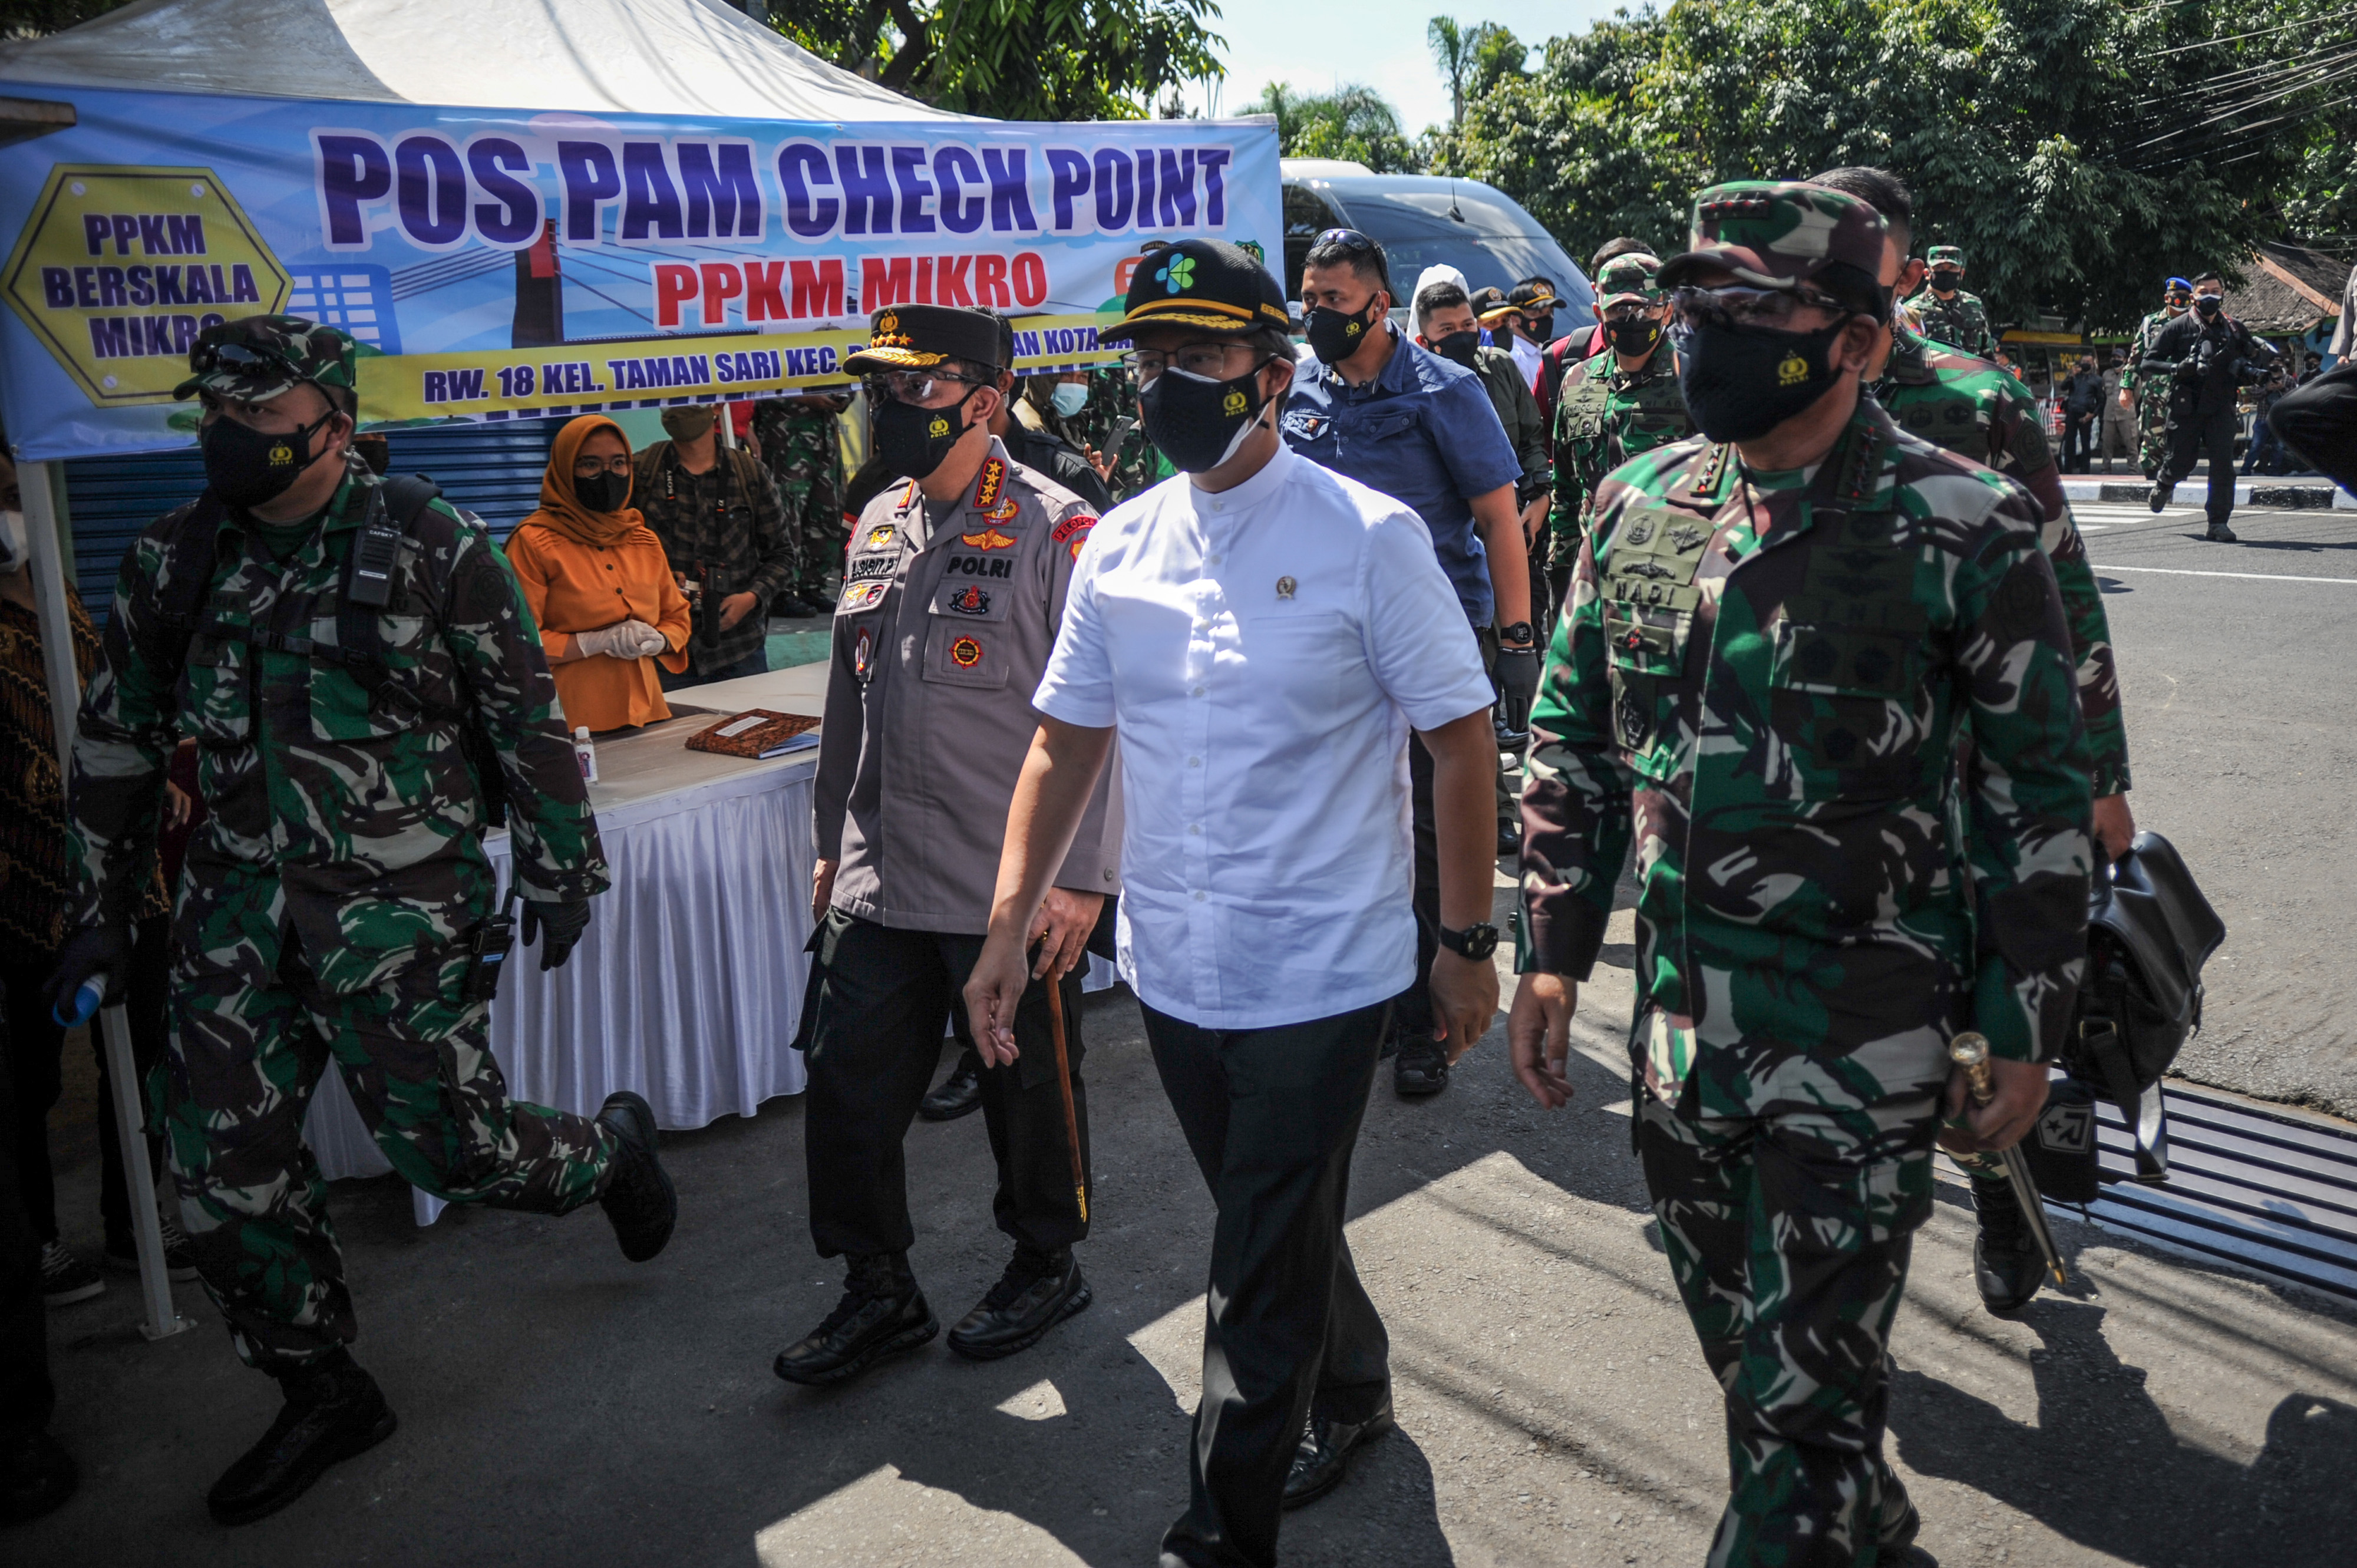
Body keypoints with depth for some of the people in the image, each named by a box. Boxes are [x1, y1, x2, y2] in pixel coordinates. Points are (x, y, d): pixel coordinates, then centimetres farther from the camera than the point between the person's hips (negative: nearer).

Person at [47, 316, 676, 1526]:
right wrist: (99, 914, 13)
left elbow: (527, 721, -2)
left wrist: (558, 871, -1)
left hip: (395, 903, -5)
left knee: (449, 1146, -3)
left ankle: (612, 1147, 30)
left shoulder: (432, 550, -7)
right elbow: (117, 745, 13)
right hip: (238, 903, 5)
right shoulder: (173, 562, 6)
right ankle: (323, 1394, 24)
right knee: (224, 1165, 5)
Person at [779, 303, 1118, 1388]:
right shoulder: (879, 526, 10)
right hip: (883, 887, 7)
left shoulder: (1055, 532, -13)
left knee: (1030, 1091, 11)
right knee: (850, 1091, 10)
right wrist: (832, 841, 20)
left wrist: (1082, 877, -17)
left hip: (1018, 894, -6)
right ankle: (880, 1295, 28)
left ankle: (1047, 1267, 34)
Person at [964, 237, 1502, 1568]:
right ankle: (1353, 1393, 50)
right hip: (1174, 971, 5)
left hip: (1320, 975, -5)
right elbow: (1067, 747, 8)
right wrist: (1009, 929, 3)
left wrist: (1469, 941, -5)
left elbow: (1460, 738, -6)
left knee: (1264, 1273, 2)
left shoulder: (1368, 536, -9)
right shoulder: (1121, 543, 4)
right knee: (1277, 1229, 23)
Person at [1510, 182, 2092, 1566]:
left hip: (1862, 1039, -5)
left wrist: (2024, 1029, -5)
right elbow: (1574, 743, 10)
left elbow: (2039, 797, -6)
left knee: (1808, 1384, 1)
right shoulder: (1640, 506, 3)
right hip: (1680, 1019, 6)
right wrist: (1552, 954, 7)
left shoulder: (1964, 530, -11)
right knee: (1742, 1344, 22)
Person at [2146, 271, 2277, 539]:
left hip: (2221, 407, 2)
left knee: (2223, 464, -10)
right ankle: (2164, 483, 43)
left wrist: (2250, 371, 1)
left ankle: (2218, 524, -7)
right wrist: (2177, 369, -21)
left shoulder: (2235, 329, 10)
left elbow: (2258, 355, 24)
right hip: (2186, 407, -2)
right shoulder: (2178, 328, -1)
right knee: (2182, 462, 5)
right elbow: (2148, 362, -4)